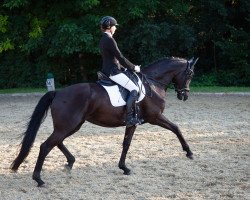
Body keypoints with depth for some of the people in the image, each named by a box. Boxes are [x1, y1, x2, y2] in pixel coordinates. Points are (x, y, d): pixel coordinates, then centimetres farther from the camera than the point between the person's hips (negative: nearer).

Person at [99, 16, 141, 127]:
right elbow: (120, 58, -16)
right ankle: (129, 118, -20)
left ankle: (132, 115, 19)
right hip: (113, 72, -11)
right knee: (134, 90, -14)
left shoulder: (103, 40, 15)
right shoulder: (109, 40, -16)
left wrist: (125, 67, 19)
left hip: (107, 70, 11)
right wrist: (134, 68, -6)